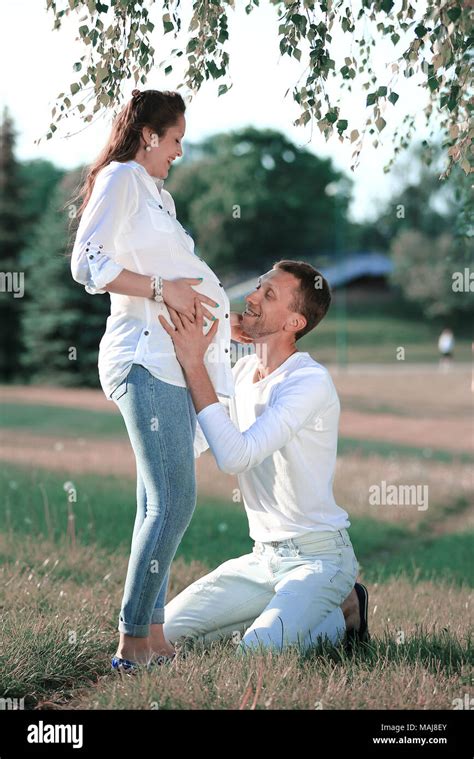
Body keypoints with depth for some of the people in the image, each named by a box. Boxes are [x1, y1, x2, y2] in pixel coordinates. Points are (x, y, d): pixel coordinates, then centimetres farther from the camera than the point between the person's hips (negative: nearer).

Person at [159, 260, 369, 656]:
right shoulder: (243, 369, 6)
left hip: (319, 556, -8)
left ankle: (341, 615, 3)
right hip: (264, 557, 8)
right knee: (169, 630, 0)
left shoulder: (311, 382, -20)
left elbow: (235, 455, -30)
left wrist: (195, 364, -28)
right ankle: (285, 611, 15)